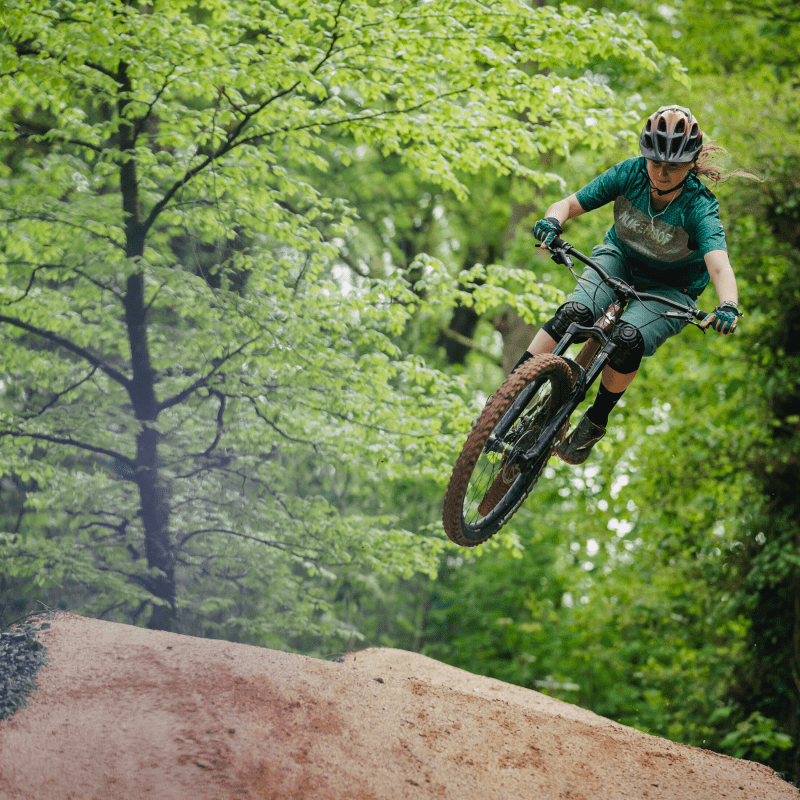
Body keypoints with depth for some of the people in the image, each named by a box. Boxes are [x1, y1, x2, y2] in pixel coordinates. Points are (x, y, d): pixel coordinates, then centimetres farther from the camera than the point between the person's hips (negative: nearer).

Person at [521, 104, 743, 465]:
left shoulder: (699, 208, -29)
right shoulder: (630, 173, -20)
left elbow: (719, 266, -43)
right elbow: (569, 204, -18)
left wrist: (728, 307, -64)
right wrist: (552, 221, -42)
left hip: (670, 290, -2)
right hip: (619, 259, 2)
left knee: (629, 340, -31)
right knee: (575, 313, -28)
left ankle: (596, 421, -6)